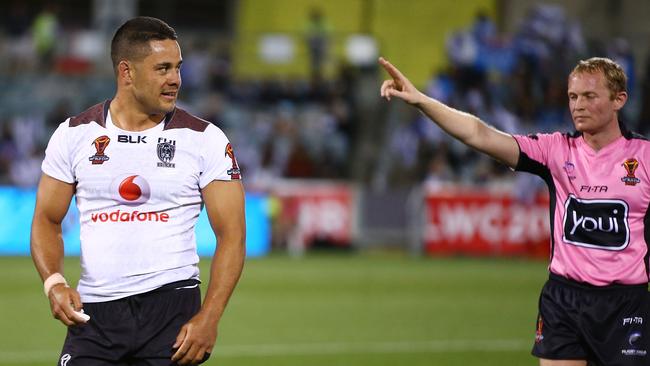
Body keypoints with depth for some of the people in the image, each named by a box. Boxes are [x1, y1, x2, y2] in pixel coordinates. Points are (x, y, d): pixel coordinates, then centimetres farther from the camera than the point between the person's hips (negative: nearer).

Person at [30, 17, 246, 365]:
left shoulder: (204, 139, 0)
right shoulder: (74, 135, 5)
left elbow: (231, 234, -2)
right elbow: (47, 220, 11)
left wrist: (208, 318, -14)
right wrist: (54, 282, -9)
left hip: (172, 302, -1)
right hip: (94, 310, 1)